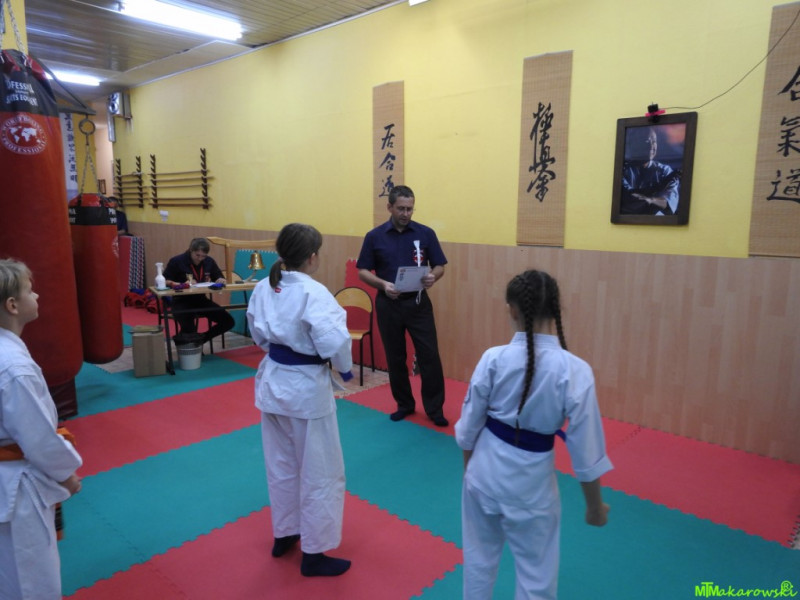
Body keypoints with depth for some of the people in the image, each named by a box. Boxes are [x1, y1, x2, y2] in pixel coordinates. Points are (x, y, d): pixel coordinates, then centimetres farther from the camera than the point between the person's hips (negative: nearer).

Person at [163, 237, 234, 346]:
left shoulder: (209, 261, 4)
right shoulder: (176, 261, -8)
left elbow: (220, 278, 12)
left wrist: (220, 280, -13)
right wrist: (182, 284, -24)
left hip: (201, 300, 5)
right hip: (182, 301, -5)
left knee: (228, 322, -8)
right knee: (189, 331, -29)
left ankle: (200, 339, 12)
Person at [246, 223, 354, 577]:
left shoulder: (263, 288, 0)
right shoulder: (313, 293, -22)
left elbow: (258, 332, 11)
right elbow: (334, 342, -28)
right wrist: (346, 369, -10)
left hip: (273, 382, 8)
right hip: (307, 389, -7)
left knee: (281, 466, 23)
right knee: (320, 474, 9)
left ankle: (284, 535, 41)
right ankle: (314, 554, 22)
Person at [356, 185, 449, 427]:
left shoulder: (426, 233, -1)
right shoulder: (374, 236, -2)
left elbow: (440, 266, 3)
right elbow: (363, 271, 1)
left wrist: (433, 276, -20)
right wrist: (383, 284, -18)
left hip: (418, 303, 0)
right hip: (388, 304, 1)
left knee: (429, 355, -2)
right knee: (395, 357, 10)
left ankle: (435, 408, 12)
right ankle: (404, 404, 28)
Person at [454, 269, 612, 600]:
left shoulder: (493, 359, -17)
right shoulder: (575, 371, -21)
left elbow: (470, 423, -5)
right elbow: (585, 448, -13)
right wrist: (594, 504, 3)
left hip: (486, 469, 2)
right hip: (532, 480, -2)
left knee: (479, 556, 24)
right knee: (536, 572, 20)